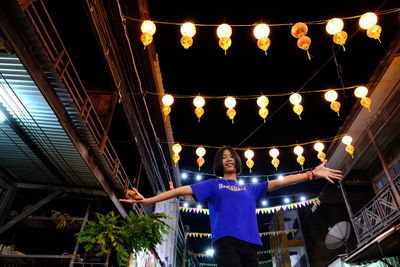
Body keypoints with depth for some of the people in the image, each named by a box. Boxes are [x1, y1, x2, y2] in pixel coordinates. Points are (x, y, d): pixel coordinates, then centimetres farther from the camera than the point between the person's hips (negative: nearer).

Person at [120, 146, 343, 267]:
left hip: (249, 243, 4)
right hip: (226, 241, -4)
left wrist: (312, 173, 14)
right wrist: (148, 200, 5)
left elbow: (279, 182, 20)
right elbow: (182, 190, 10)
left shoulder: (251, 188, 26)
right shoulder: (213, 185, 17)